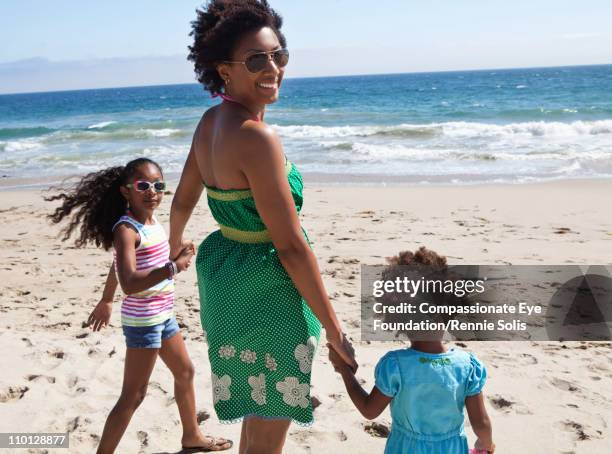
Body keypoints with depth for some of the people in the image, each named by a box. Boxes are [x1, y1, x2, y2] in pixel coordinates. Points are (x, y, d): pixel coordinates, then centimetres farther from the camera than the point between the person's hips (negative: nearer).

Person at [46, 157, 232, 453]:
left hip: (162, 314, 9)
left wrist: (106, 301, 29)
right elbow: (129, 283, -34)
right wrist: (173, 267, -40)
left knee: (185, 372, 23)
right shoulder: (126, 229, -20)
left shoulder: (152, 221, 6)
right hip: (142, 319, -9)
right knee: (133, 395, -3)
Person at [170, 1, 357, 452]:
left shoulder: (210, 121, 2)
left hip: (227, 277, 9)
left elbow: (183, 200, 15)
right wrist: (334, 329, -16)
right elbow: (291, 246, -24)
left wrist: (175, 244, 36)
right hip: (267, 291, -9)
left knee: (259, 408, 29)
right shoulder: (257, 137, -25)